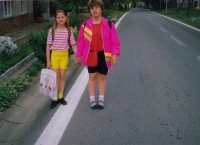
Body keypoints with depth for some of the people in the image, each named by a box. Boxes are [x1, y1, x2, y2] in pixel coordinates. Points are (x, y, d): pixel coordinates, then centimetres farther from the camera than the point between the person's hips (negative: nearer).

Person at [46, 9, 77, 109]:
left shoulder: (69, 31, -4)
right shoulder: (52, 30, -6)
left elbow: (73, 45, -1)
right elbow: (48, 46, -3)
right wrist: (48, 61, -4)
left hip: (64, 55, 1)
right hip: (55, 55, -1)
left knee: (62, 76, 9)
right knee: (55, 77, 2)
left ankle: (60, 97, 24)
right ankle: (55, 98, 14)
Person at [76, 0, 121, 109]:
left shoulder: (109, 24, -5)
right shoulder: (85, 25, -1)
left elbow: (114, 40, -5)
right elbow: (81, 41, 3)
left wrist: (115, 54, -12)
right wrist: (78, 55, 4)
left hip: (104, 55, 0)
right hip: (91, 55, 1)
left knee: (102, 77, 10)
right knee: (92, 77, 8)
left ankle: (101, 99, 23)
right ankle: (92, 100, 20)